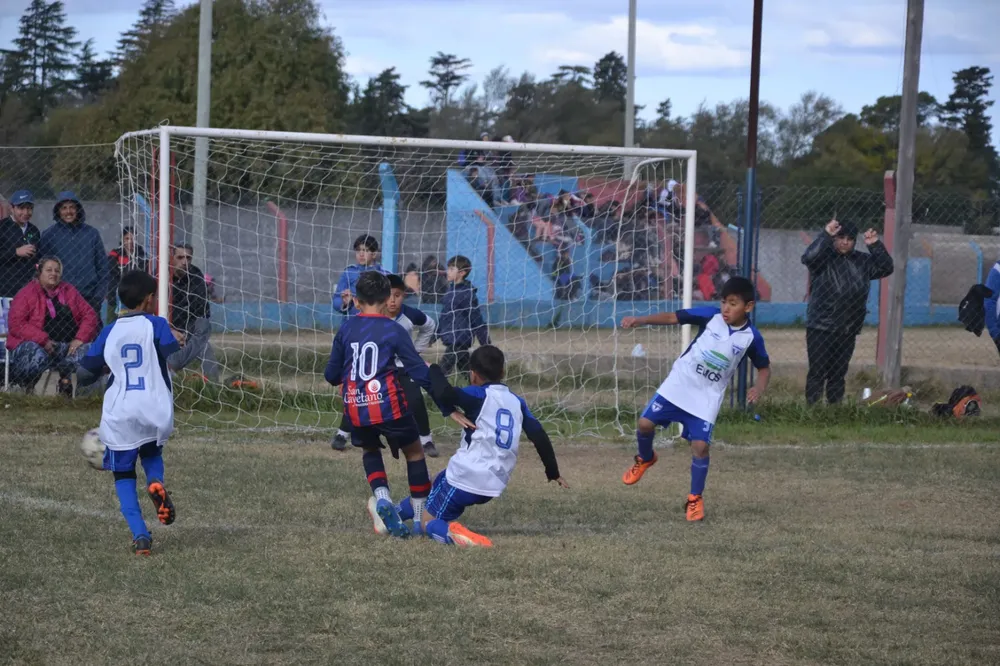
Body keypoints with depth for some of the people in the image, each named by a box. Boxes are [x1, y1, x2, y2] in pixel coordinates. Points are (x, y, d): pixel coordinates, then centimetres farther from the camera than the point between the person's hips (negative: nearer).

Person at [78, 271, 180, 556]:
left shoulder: (109, 332, 7)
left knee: (123, 475, 13)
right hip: (155, 414, -1)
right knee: (152, 453, 29)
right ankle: (155, 482, -6)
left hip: (119, 415, 1)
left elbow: (85, 374, 9)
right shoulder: (156, 325, -1)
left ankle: (140, 535, -3)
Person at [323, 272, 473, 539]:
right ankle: (420, 521, 13)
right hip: (388, 406, -3)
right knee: (414, 453, 17)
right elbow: (420, 373, -6)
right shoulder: (394, 331, -4)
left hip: (355, 407, 3)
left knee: (370, 450, 28)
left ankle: (382, 497, -1)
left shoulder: (345, 329, 5)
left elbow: (331, 375, 10)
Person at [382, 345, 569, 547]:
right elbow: (539, 437, 6)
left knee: (426, 521, 4)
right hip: (494, 486, 7)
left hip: (464, 476, -7)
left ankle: (451, 533, -26)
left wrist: (434, 369, -6)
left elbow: (444, 393, -25)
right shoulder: (517, 402, 10)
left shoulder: (479, 395, -7)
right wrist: (553, 472, 15)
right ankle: (392, 515, 35)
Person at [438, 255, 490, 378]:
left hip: (459, 341, -8)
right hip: (451, 341, 8)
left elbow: (477, 320, -13)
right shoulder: (451, 290, 10)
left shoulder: (467, 293, -14)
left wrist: (487, 347, -12)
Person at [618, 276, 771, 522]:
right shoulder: (711, 316, -11)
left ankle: (695, 499, 10)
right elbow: (672, 317, -10)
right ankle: (645, 459, 31)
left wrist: (760, 387, -16)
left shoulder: (751, 337, -10)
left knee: (700, 445, -10)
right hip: (678, 384, 1)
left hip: (707, 397, -1)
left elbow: (764, 367, 5)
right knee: (645, 423, -3)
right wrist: (639, 320, -21)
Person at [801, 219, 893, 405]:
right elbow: (808, 257, -25)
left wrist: (875, 245, -4)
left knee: (839, 374, 11)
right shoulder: (824, 257, -5)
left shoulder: (861, 261, 10)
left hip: (848, 330, 5)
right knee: (818, 372, -6)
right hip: (820, 328, -5)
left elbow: (886, 268, 8)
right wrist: (826, 235, -29)